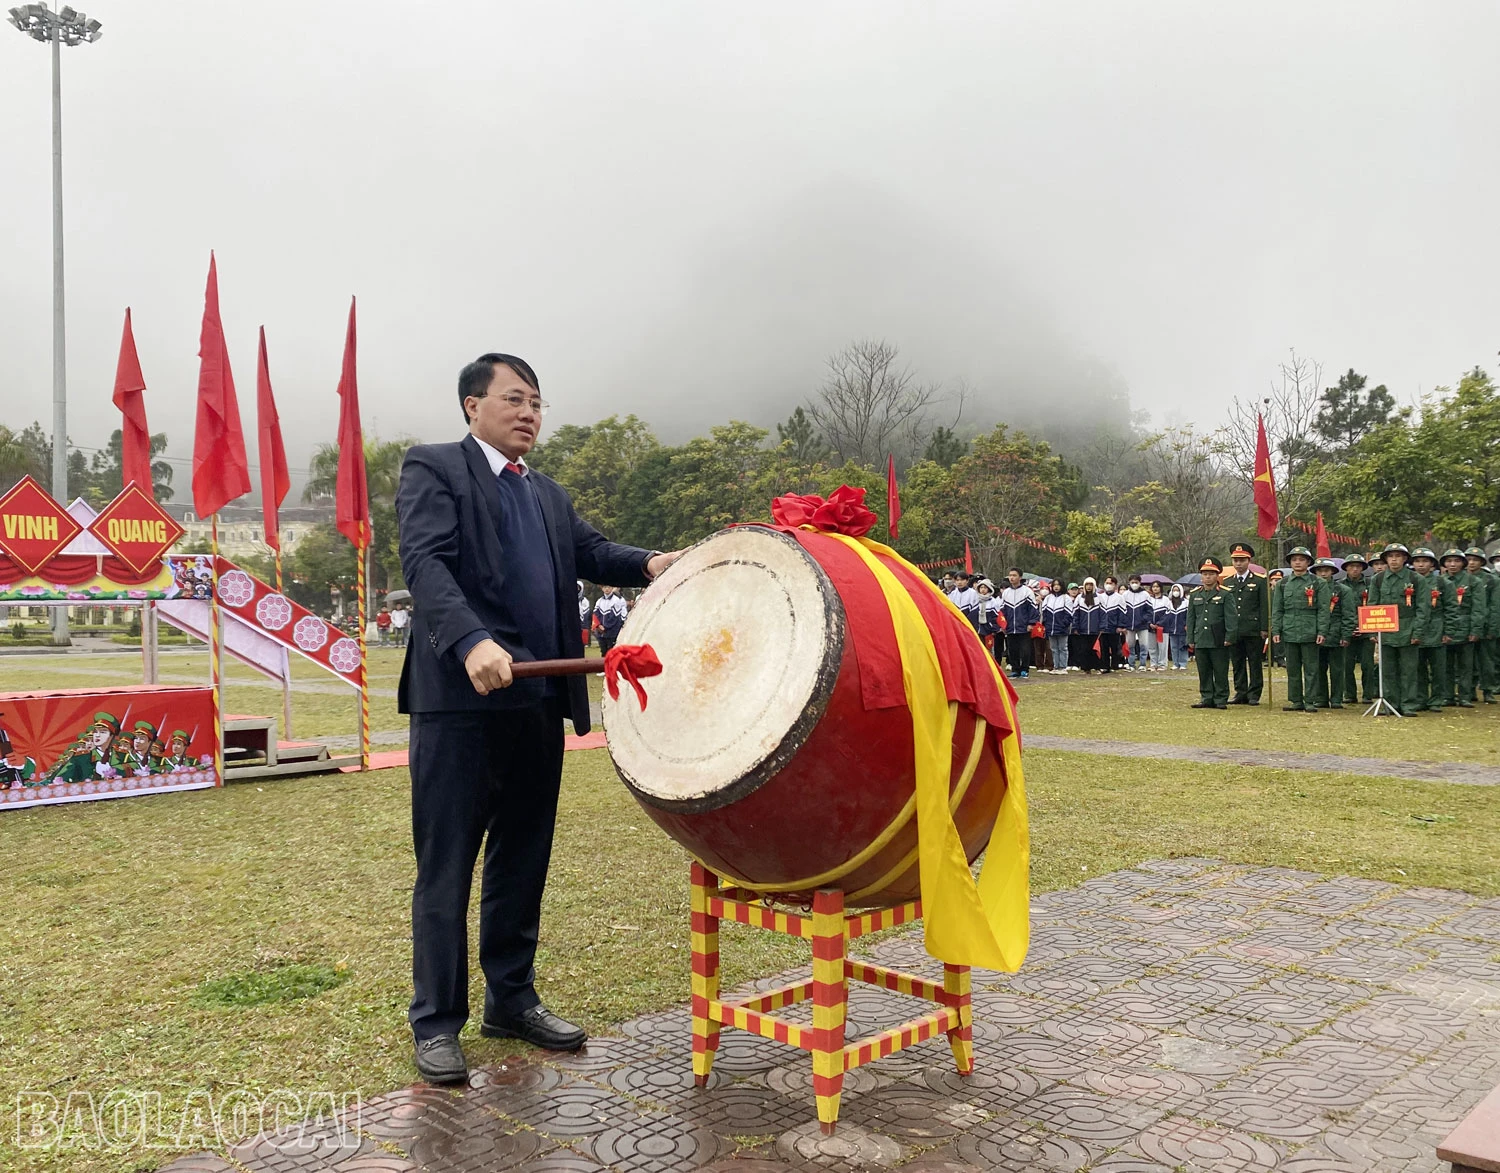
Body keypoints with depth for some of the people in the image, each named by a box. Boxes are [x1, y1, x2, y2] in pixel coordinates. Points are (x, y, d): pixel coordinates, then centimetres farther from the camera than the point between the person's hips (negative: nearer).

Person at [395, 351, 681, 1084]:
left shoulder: (547, 494, 22)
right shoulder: (433, 468, 0)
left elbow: (590, 551, 10)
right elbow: (425, 562, -15)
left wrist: (648, 564, -11)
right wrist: (472, 642, -31)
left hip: (538, 701, 7)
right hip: (460, 699, -6)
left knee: (522, 861, 14)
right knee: (446, 868, 2)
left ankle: (512, 1001, 28)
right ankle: (436, 1023, 14)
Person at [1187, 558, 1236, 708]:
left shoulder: (1225, 595, 1)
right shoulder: (1194, 595, 13)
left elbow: (1230, 617, -2)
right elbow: (1190, 619, 14)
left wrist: (1229, 638, -10)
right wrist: (1190, 640, 9)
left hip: (1219, 642, -4)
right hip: (1201, 641, 4)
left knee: (1220, 672, 1)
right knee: (1204, 672, 7)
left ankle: (1221, 699, 7)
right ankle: (1207, 699, 14)